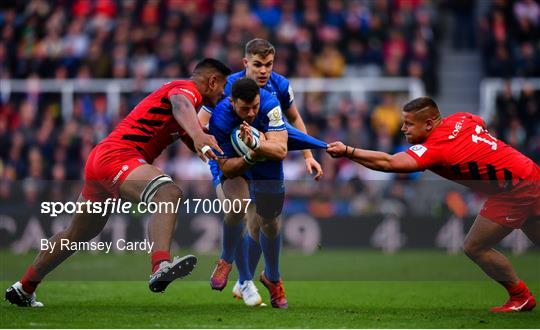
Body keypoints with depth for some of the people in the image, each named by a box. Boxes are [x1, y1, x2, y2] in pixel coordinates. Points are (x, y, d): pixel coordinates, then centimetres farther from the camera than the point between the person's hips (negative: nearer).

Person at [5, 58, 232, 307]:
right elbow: (181, 105, -31)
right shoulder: (187, 88, -4)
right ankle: (161, 266, -57)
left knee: (79, 233, 25)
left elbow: (200, 148, 31)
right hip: (117, 157, -11)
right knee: (168, 193, -33)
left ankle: (23, 288, 40)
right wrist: (198, 135, -50)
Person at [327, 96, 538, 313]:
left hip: (514, 191, -10)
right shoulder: (460, 119, 2)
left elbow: (389, 163, -36)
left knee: (474, 248, -3)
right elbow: (481, 123, 26)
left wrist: (348, 152, -39)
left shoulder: (435, 148, -23)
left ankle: (521, 296, 11)